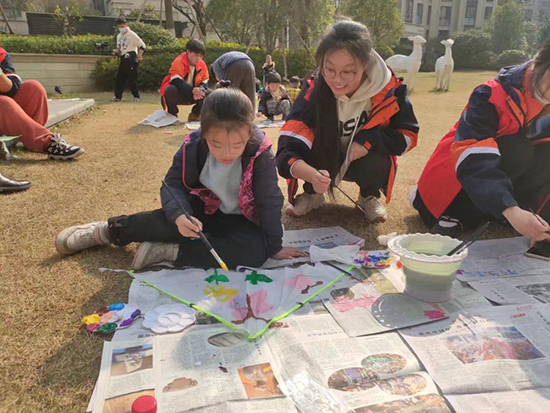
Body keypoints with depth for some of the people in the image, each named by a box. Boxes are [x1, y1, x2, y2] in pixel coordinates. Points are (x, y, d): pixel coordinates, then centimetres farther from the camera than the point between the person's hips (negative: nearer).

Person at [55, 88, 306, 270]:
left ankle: (170, 251, -26)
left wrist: (274, 246, -11)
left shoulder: (260, 155, -25)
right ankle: (109, 230, 0)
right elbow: (173, 185, -13)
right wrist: (179, 214, -35)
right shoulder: (193, 147, -19)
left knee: (255, 250, -31)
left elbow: (270, 202, -17)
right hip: (203, 210, 1)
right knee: (169, 219, -29)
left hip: (240, 220, -1)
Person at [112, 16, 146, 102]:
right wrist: (116, 51, 2)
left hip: (131, 59, -7)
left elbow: (142, 45, -6)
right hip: (123, 60, 7)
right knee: (119, 78, 4)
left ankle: (136, 96, 7)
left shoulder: (132, 35, -5)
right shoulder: (119, 36, 17)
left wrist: (139, 56, -13)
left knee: (132, 79, -5)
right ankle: (118, 96, 8)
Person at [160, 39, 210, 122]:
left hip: (191, 95, 4)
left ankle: (195, 114, 7)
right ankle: (172, 114, -8)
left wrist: (199, 90, -30)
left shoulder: (202, 64, -5)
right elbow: (176, 81, -32)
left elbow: (204, 83, -6)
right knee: (170, 90, -38)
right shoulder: (179, 62, -21)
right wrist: (192, 89, -44)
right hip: (176, 93, -4)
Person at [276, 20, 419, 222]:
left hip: (366, 161, 1)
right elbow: (287, 149, -33)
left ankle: (369, 196, 4)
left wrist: (369, 140, -29)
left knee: (378, 162, -32)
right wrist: (312, 175, -55)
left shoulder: (388, 88, -23)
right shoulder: (313, 92, -25)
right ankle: (312, 194, 0)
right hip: (325, 163, 0)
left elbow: (408, 133, -11)